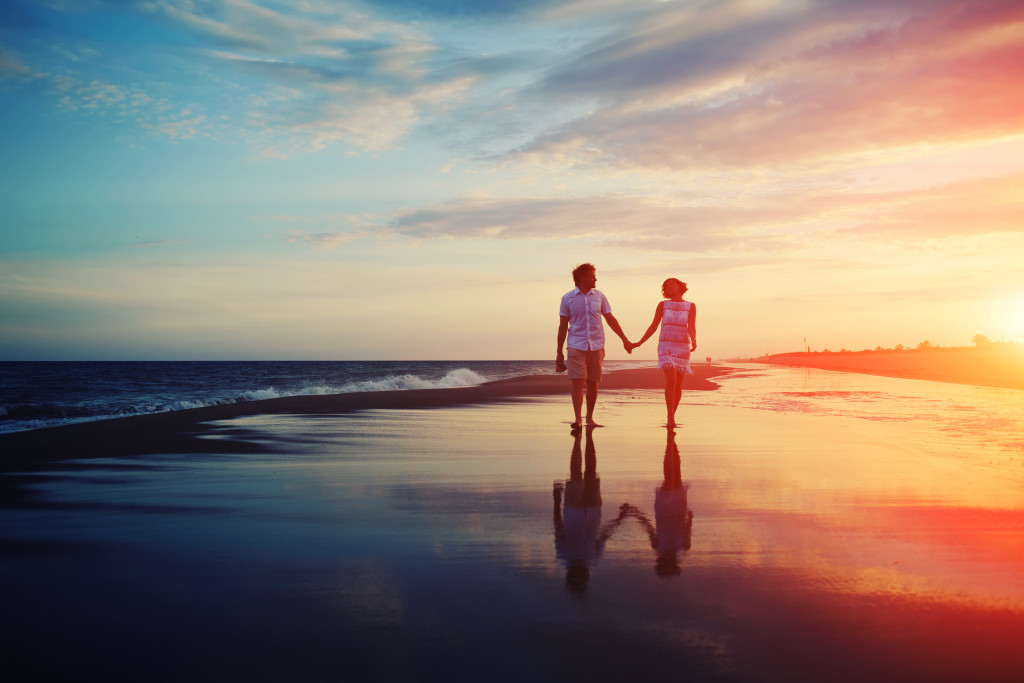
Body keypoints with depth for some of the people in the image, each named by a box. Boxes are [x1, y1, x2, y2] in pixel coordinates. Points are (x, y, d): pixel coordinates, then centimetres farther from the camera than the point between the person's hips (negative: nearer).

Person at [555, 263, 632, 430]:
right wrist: (559, 352, 4)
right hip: (576, 346, -2)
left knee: (593, 383, 5)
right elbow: (563, 326, 5)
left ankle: (589, 418, 17)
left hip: (596, 346, 2)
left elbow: (610, 319, 16)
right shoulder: (568, 298, 2)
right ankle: (578, 419, -13)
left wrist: (624, 339, 14)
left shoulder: (599, 297, 8)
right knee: (577, 382, -11)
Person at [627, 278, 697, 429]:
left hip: (682, 348, 2)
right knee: (671, 380, -20)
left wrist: (693, 342, -28)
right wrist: (638, 343, 3)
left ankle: (671, 416, 22)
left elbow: (692, 327, -7)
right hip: (665, 346, -2)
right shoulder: (662, 305, 6)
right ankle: (671, 419, -19)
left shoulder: (691, 306, 5)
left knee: (678, 384, 4)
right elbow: (653, 327, 9)